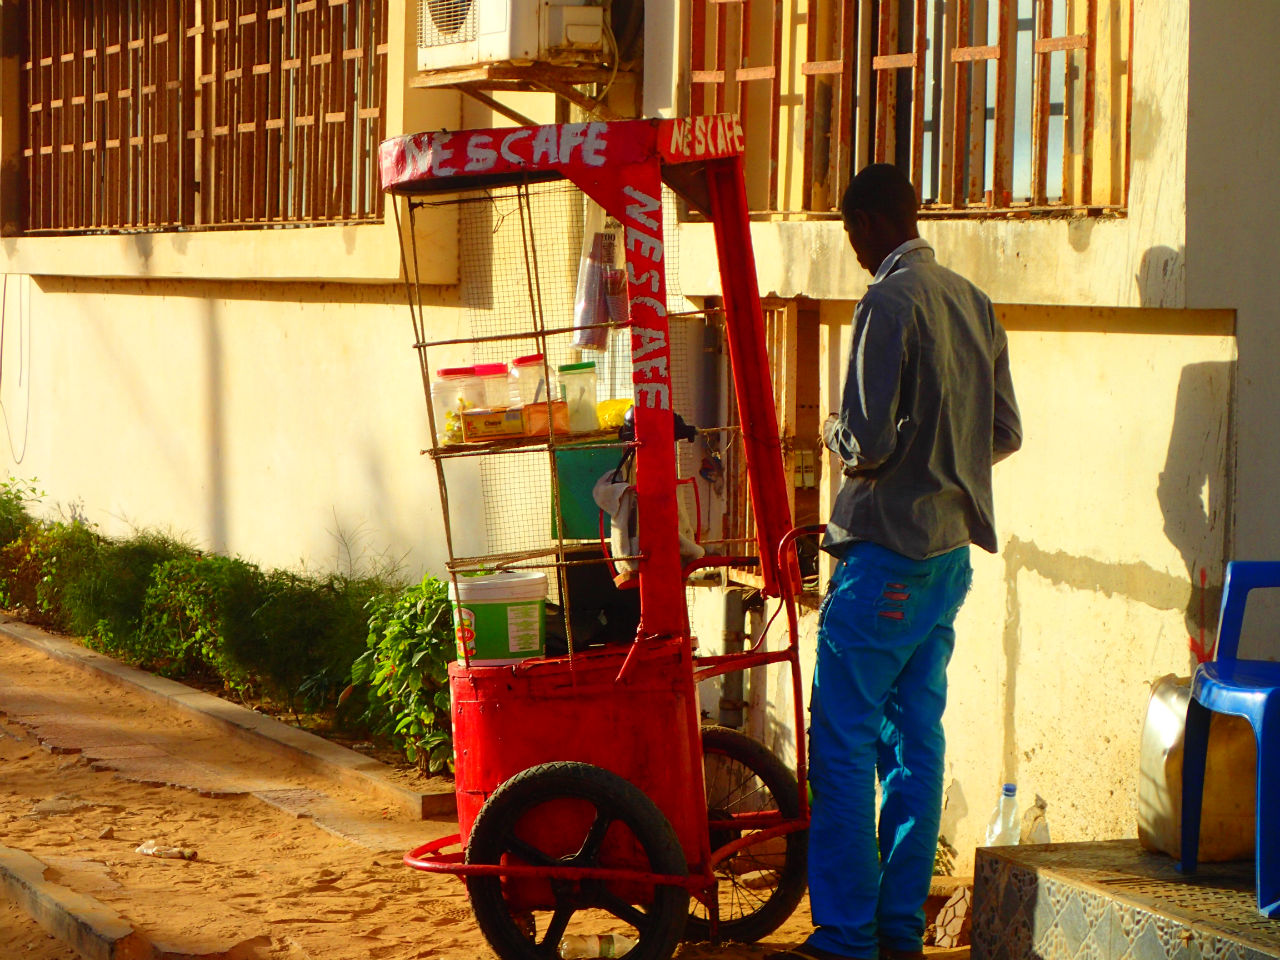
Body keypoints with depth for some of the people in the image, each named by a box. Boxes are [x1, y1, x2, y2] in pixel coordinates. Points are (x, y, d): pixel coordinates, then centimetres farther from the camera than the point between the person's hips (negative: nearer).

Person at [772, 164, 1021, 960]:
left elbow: (869, 441, -19)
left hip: (887, 553, -8)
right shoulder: (974, 303, 10)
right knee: (915, 738, 11)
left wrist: (835, 434, 2)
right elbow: (1006, 433, 15)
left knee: (842, 742, -3)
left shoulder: (889, 303, -15)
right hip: (953, 551, 8)